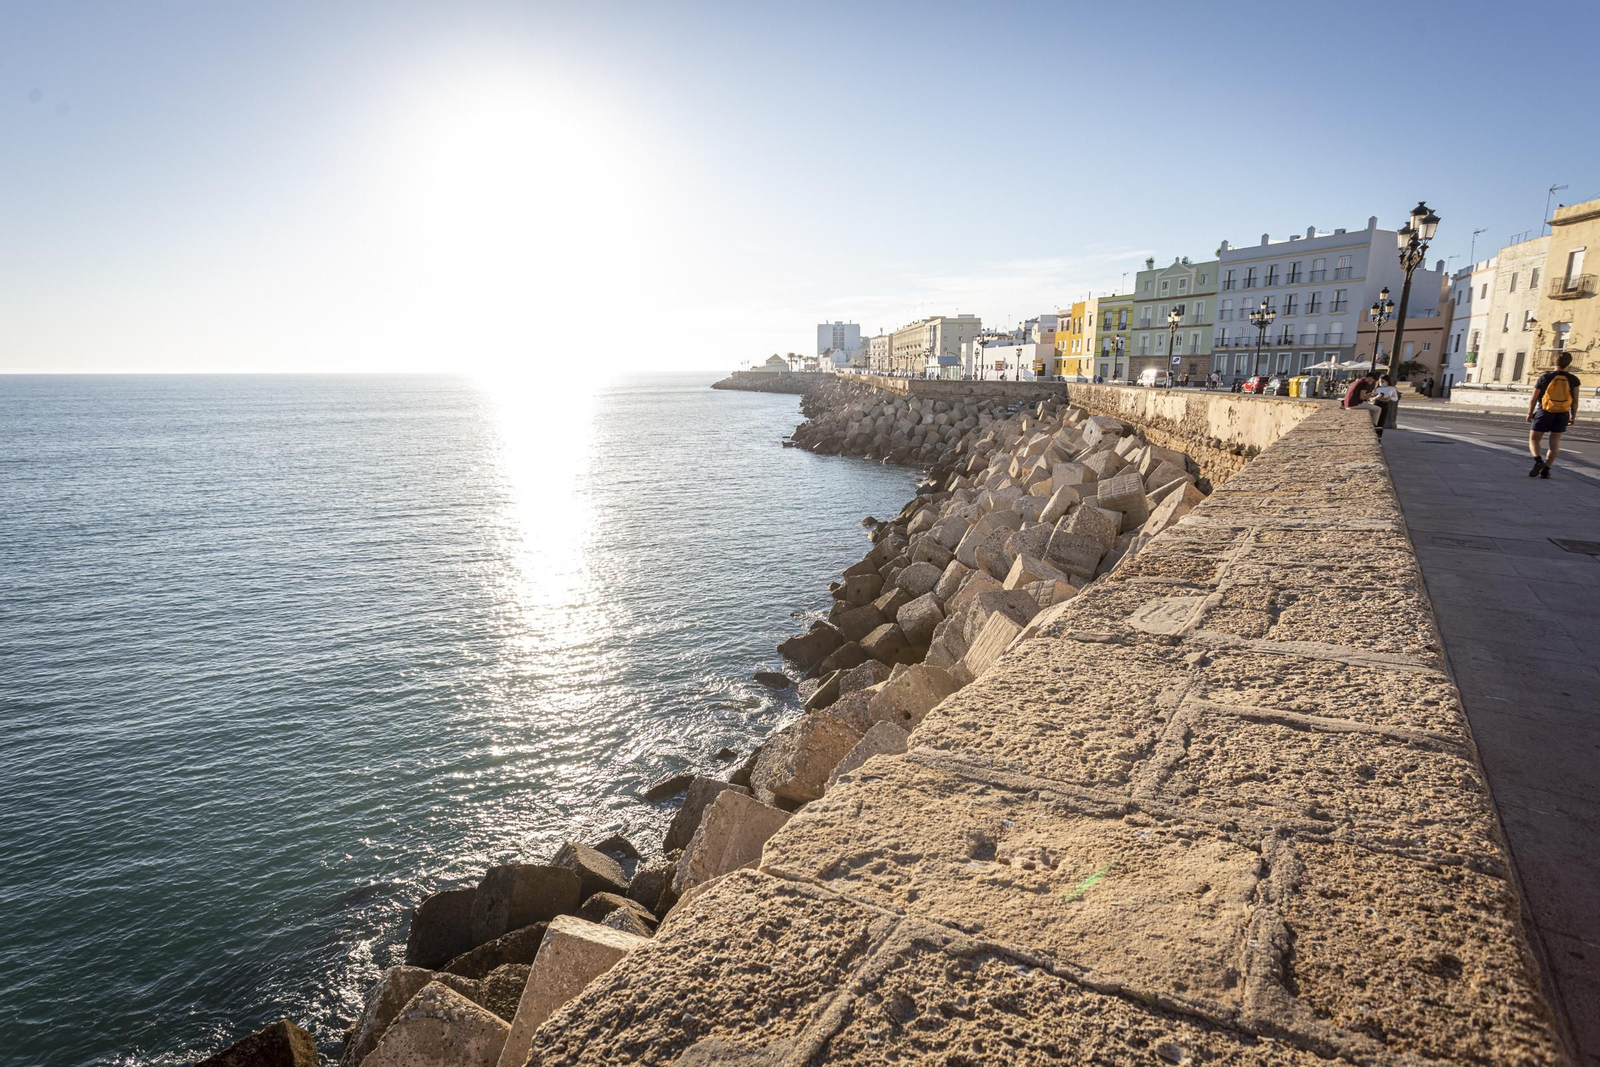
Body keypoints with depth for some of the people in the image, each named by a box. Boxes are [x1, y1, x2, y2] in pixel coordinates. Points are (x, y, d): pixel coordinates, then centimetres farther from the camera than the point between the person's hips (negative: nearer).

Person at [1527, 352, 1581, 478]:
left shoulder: (1545, 377, -6)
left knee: (1534, 439, 4)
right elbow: (1575, 400, -1)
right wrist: (1573, 416, 10)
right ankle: (1546, 469, 5)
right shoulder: (1573, 379, -2)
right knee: (1555, 442, 10)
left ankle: (1538, 461, -22)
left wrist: (1530, 413, 8)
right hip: (1562, 414, 2)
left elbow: (1533, 398, -4)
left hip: (1544, 412, -2)